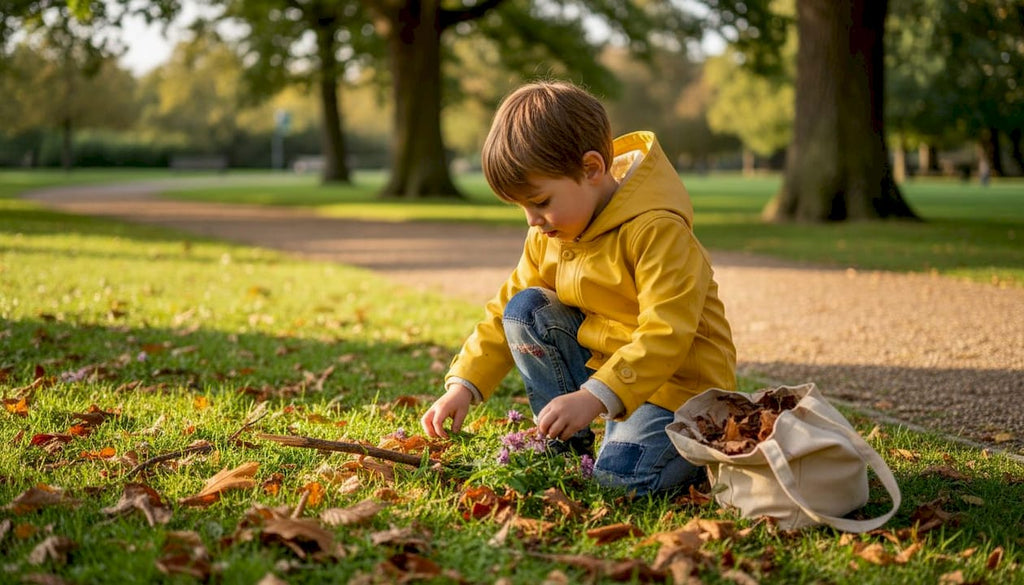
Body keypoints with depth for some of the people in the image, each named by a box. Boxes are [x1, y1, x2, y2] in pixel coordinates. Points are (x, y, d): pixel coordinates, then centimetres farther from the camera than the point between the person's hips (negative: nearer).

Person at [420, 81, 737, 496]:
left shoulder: (657, 228, -24)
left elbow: (666, 332, -31)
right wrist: (464, 385, -5)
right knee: (525, 308, -8)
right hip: (603, 361, 7)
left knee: (619, 476, -27)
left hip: (680, 380, -7)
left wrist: (594, 397, -40)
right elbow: (505, 309, 6)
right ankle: (566, 444, -2)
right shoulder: (548, 234, 0)